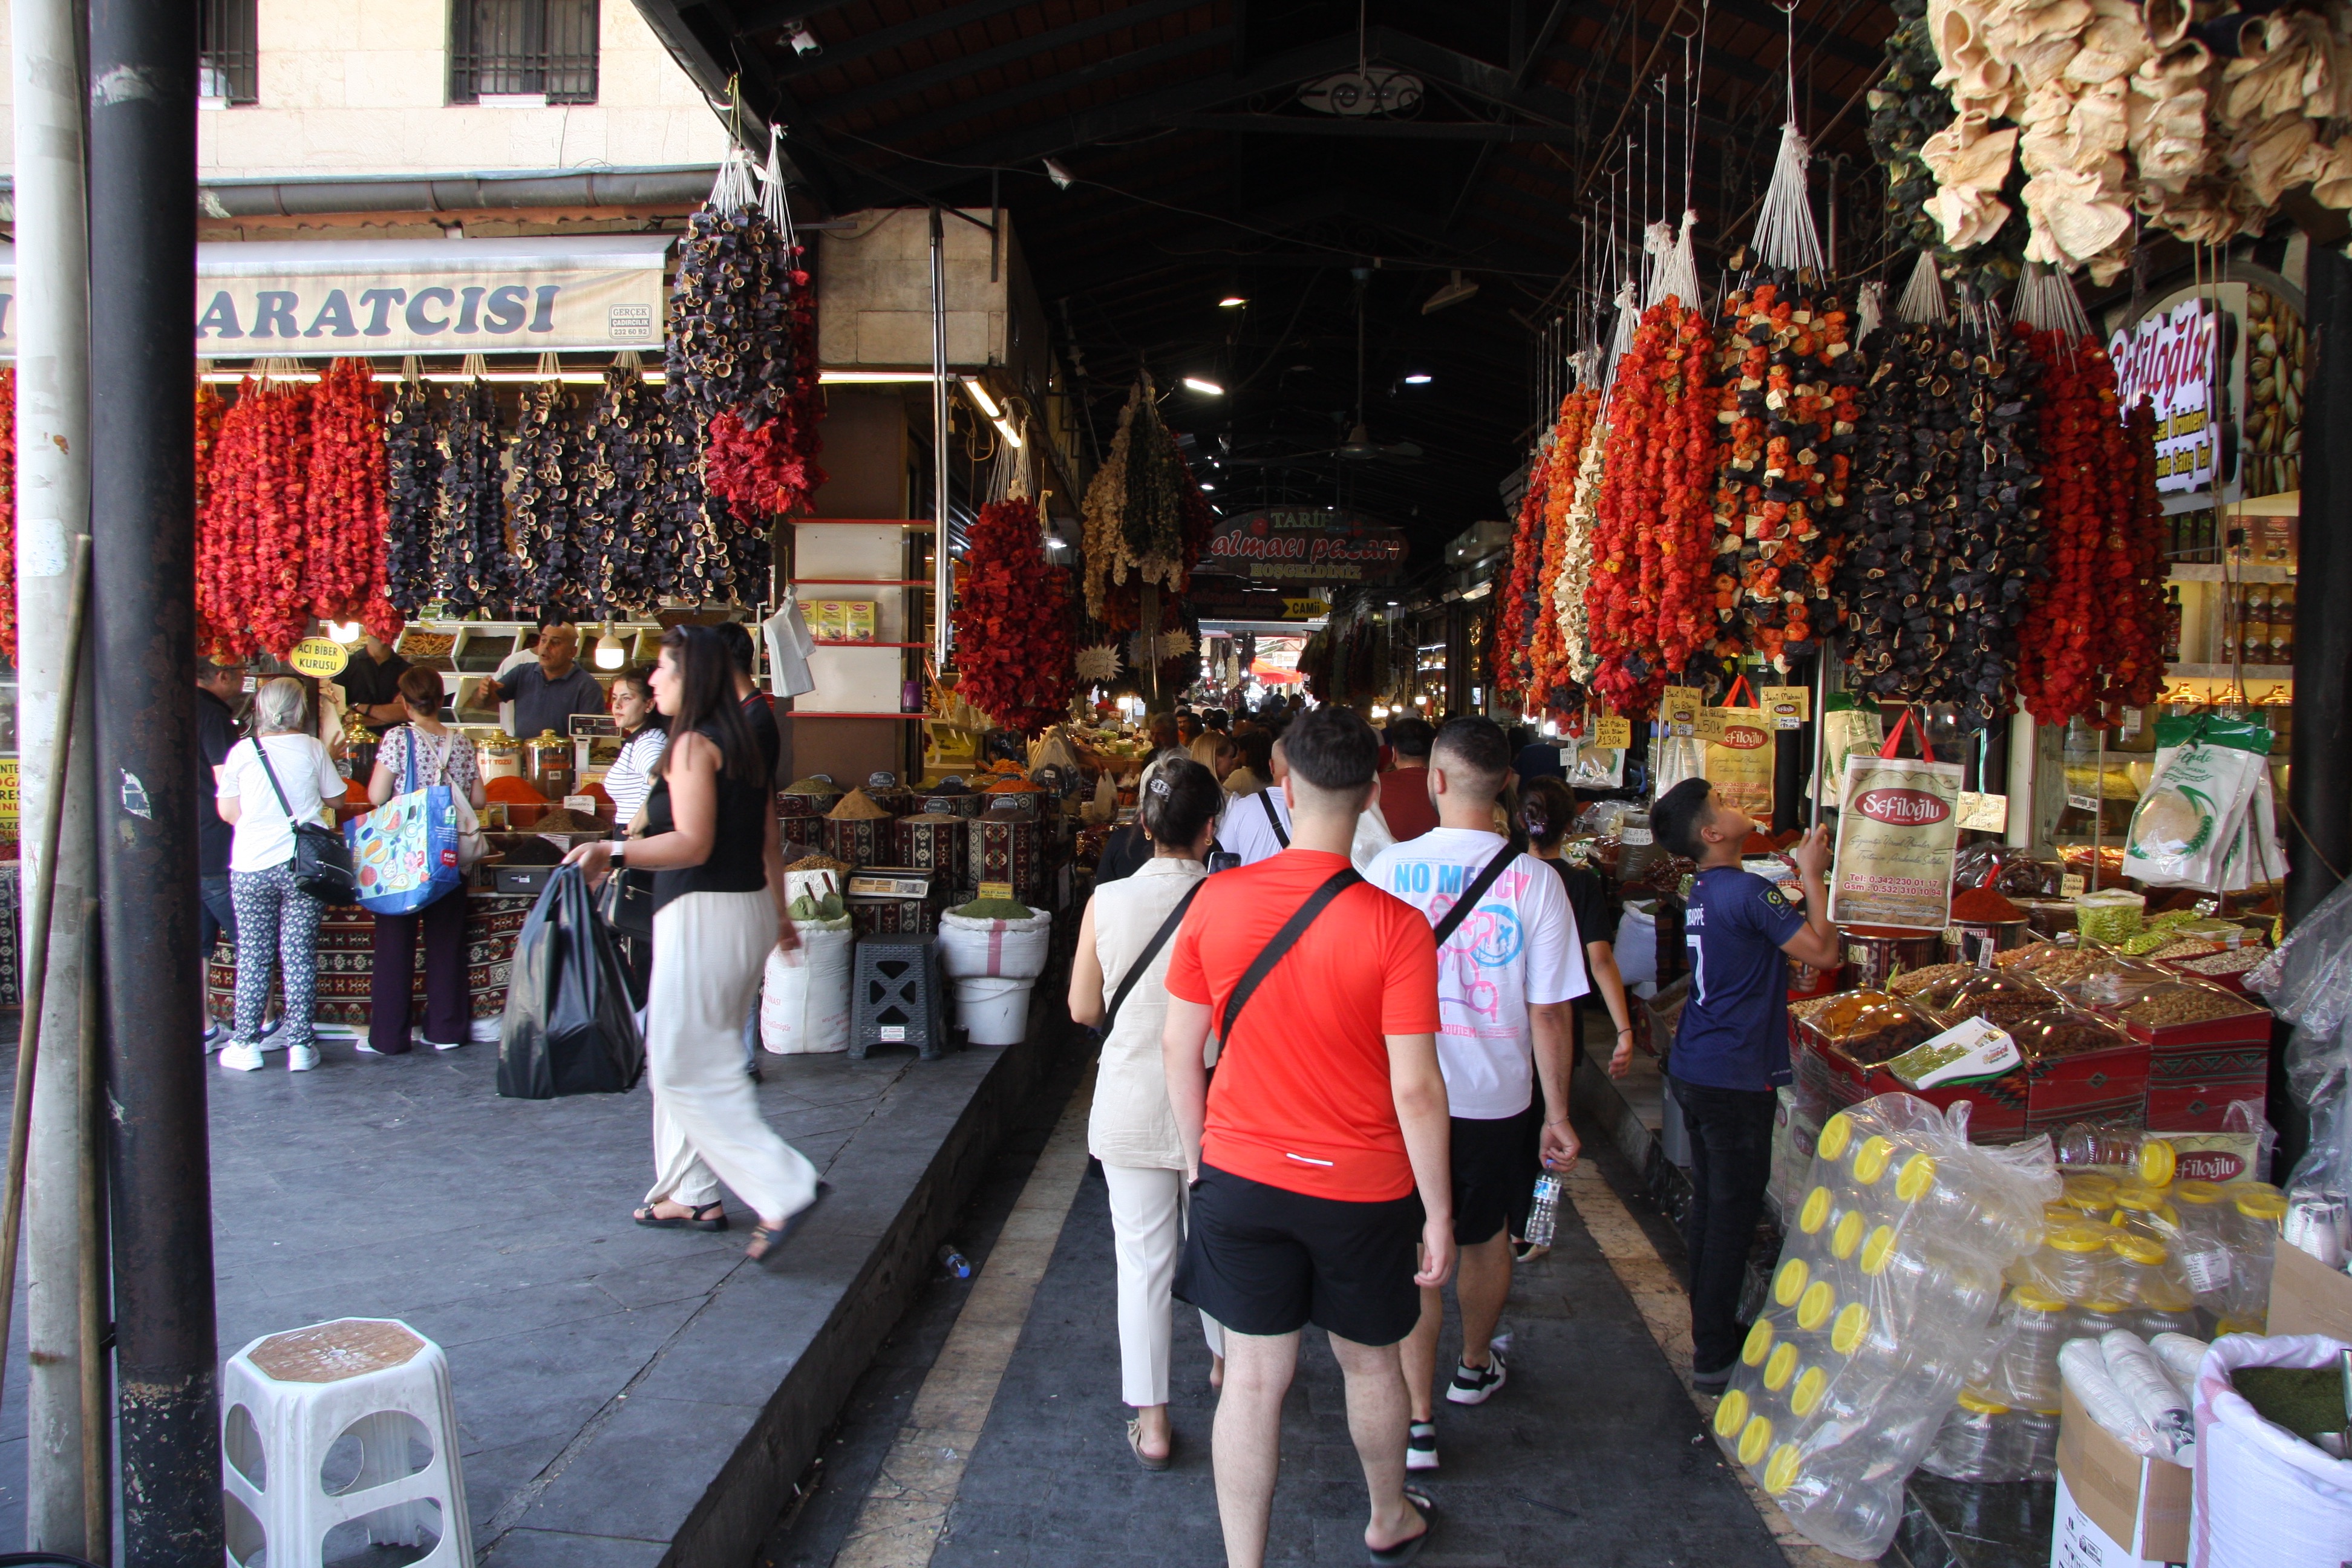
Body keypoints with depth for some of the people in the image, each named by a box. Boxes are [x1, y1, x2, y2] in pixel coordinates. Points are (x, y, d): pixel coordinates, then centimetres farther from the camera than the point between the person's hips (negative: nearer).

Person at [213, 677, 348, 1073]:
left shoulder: (242, 751, -2)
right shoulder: (312, 749, -3)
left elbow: (227, 811, 2)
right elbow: (335, 798, 7)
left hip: (250, 865, 0)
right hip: (303, 863, 0)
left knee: (253, 955, 8)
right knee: (300, 954, 3)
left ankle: (246, 1043, 12)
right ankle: (300, 1044, 5)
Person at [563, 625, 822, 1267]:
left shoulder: (692, 744, -13)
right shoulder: (739, 744, 14)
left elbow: (693, 844, -22)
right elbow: (769, 843, 17)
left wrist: (615, 850, -31)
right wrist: (779, 914, 25)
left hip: (705, 917, -10)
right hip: (748, 911, 10)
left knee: (687, 1066, -6)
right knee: (677, 1054, 18)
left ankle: (785, 1189, -10)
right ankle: (690, 1194, 25)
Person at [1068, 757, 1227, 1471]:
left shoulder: (1107, 903, -11)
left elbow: (1083, 1008, 0)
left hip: (1131, 1107, 0)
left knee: (1142, 1260, 9)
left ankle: (1150, 1422, 17)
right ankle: (1228, 1361, 44)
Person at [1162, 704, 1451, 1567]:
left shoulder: (1216, 900, -10)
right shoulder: (1395, 926, -19)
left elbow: (1179, 1048, -2)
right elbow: (1416, 1087, -17)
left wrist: (1201, 1156, 13)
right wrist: (1438, 1211, -5)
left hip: (1242, 1177, 1)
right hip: (1360, 1188, -1)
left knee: (1255, 1376, 12)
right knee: (1369, 1364, 21)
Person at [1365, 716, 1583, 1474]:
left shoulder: (1389, 868, -10)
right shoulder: (1533, 879, -13)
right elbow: (1548, 1013, -10)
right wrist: (1558, 1113, 1)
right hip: (1495, 1094, 1)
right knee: (1486, 1238, 22)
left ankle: (1419, 1421, 7)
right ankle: (1475, 1369, 44)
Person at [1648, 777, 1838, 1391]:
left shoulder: (1703, 892, 10)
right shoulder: (1747, 891, -19)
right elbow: (1824, 952, -19)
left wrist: (1801, 875, 12)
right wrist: (1812, 875, -10)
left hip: (1694, 1071, 9)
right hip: (1734, 1080, -9)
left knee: (1710, 1205, 18)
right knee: (1733, 1213, 1)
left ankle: (1711, 1331, 30)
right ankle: (1715, 1357, 9)